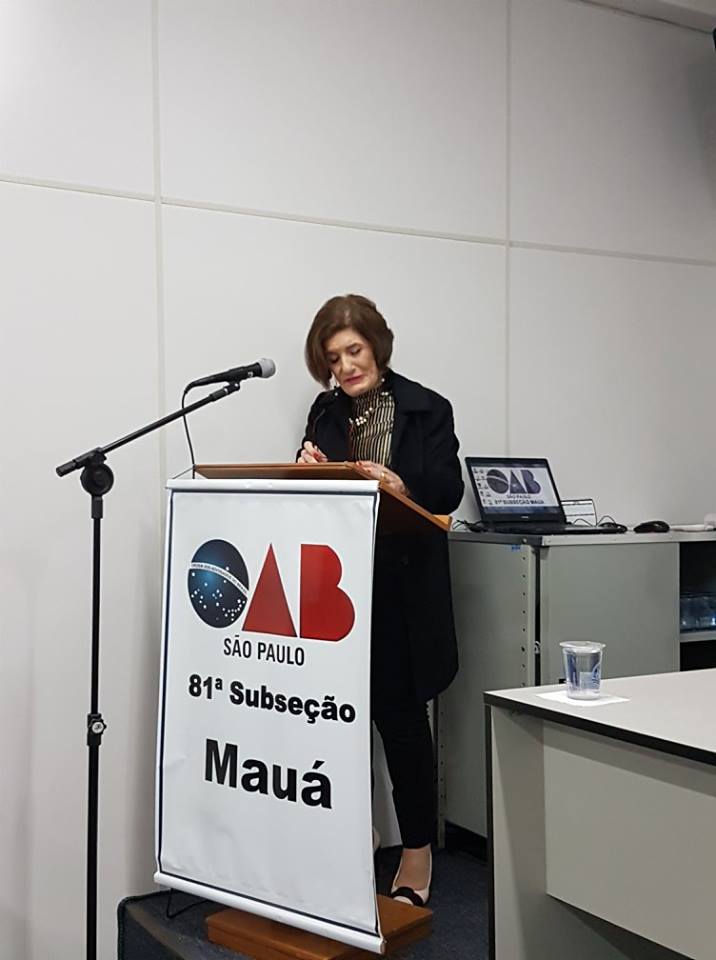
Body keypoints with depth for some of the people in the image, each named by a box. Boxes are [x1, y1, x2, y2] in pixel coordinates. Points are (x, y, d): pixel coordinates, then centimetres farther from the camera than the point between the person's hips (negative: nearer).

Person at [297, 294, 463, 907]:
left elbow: (448, 492, -8)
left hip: (402, 587, -4)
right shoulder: (326, 412, 12)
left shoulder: (427, 409, -2)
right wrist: (309, 469, -7)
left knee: (400, 713, 2)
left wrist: (403, 490, -27)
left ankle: (417, 854, 17)